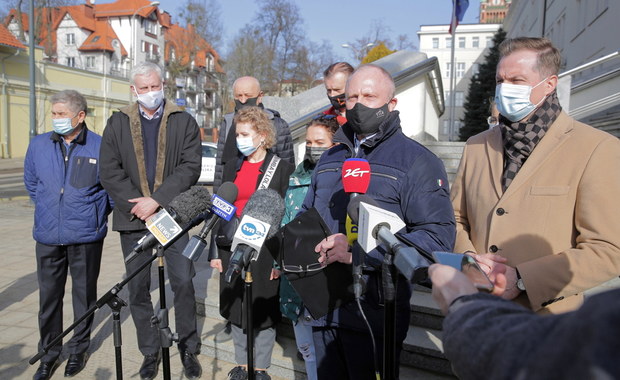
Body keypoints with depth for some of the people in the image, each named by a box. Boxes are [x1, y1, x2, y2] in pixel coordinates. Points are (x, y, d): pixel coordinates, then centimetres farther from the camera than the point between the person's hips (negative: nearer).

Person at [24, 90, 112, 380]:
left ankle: (79, 349, 28)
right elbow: (31, 184, 20)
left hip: (86, 238, -2)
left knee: (84, 294, 10)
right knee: (48, 296, 9)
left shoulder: (100, 147, -7)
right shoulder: (38, 145, 4)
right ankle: (49, 353, 26)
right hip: (48, 237, 3)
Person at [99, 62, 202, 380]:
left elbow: (190, 167, -7)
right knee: (138, 289, 8)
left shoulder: (184, 122, 4)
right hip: (133, 219, 2)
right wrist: (137, 204, -10)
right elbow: (109, 172, 1)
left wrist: (156, 200, -15)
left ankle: (188, 350, 17)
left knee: (183, 283, -1)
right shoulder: (117, 123, 9)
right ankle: (149, 353, 23)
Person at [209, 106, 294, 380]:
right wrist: (214, 251, 8)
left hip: (263, 252, -5)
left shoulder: (282, 168, -4)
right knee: (235, 308, 13)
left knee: (263, 311, 5)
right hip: (231, 249, 5)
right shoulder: (233, 167, 11)